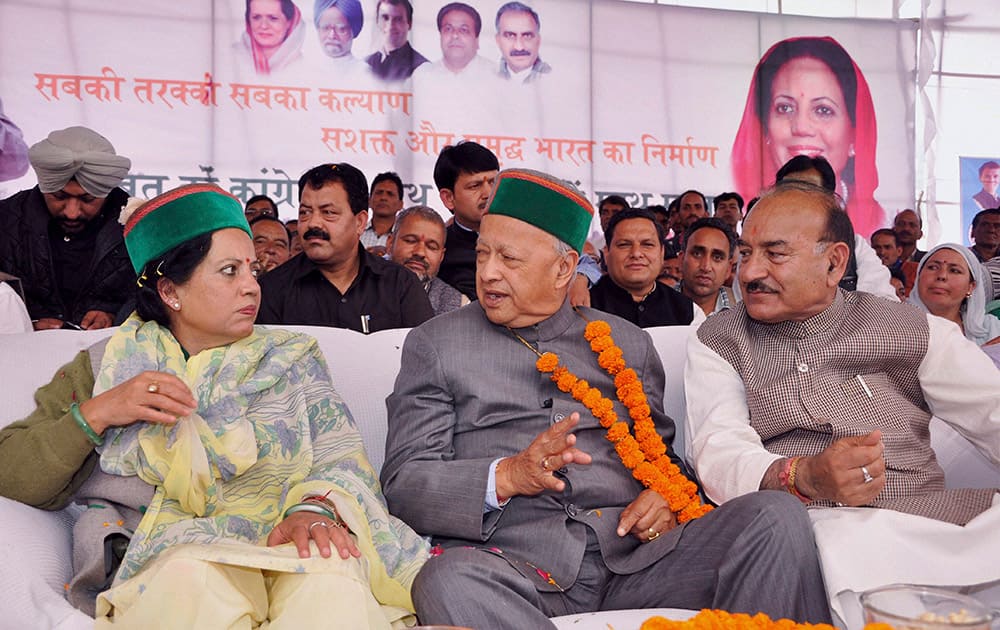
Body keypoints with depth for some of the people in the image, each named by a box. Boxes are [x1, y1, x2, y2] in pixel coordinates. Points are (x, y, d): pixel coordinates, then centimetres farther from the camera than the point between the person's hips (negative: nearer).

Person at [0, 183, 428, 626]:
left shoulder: (291, 358, 17)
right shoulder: (105, 367, 16)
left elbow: (344, 458, 2)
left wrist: (317, 507, -20)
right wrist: (96, 414, -6)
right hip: (161, 563, 1)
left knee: (328, 568, -36)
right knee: (193, 573, -35)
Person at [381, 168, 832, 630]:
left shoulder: (626, 343, 19)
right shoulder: (434, 344, 10)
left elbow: (662, 455, 23)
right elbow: (402, 482, 2)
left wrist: (667, 498, -2)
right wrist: (506, 476, -16)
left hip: (636, 554, 3)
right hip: (513, 561, -3)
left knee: (777, 516, -19)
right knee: (448, 582, -38)